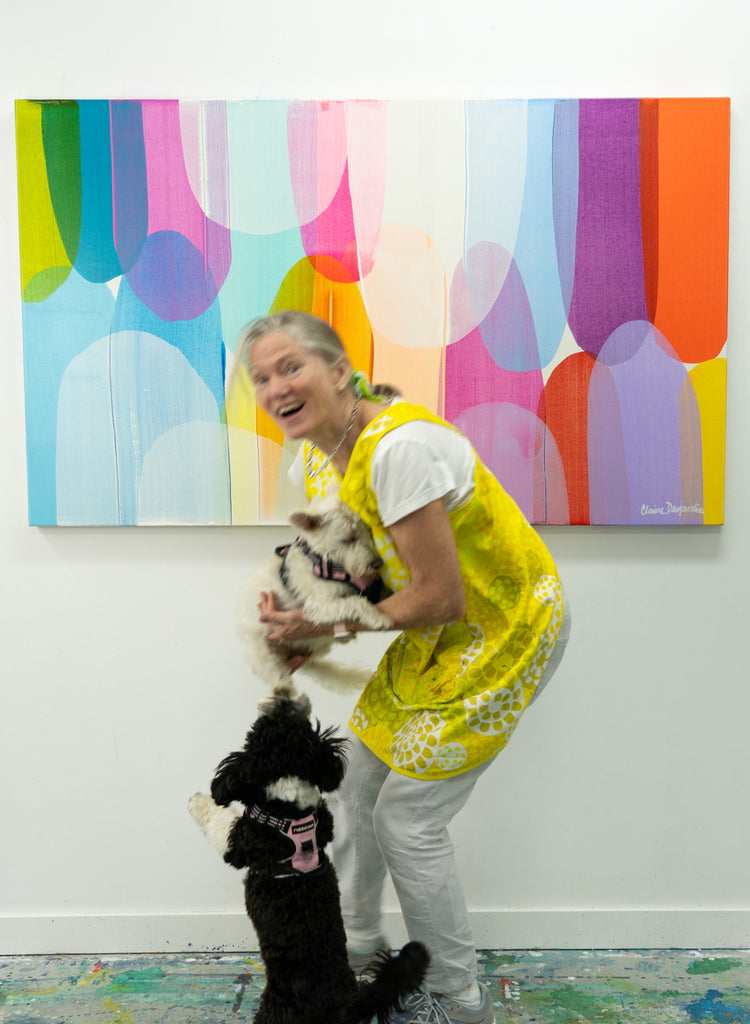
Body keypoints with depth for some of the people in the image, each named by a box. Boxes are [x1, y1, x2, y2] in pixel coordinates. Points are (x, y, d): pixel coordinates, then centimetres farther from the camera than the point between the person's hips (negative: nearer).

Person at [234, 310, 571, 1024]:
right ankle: (357, 946, 40)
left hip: (506, 629, -9)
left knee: (406, 818, -3)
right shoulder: (313, 457, -1)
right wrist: (298, 605, -9)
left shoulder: (397, 445, -31)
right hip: (439, 631, 9)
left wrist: (332, 625, -18)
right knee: (358, 784, 15)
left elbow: (440, 599, -27)